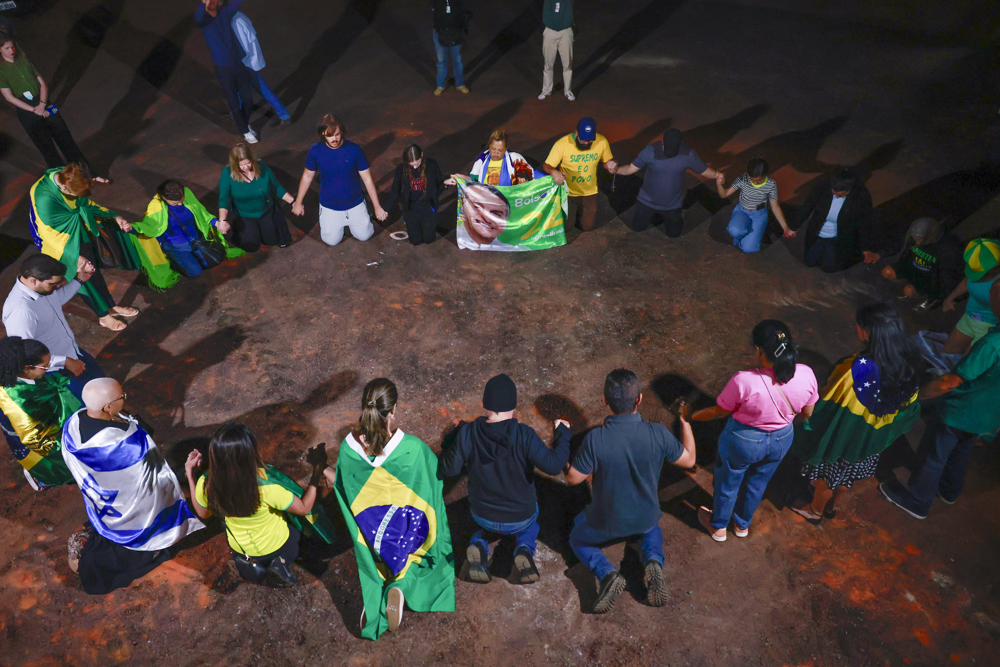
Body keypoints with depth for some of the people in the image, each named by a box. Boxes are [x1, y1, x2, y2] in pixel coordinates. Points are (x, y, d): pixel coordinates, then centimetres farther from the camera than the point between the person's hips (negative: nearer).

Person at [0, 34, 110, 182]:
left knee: (65, 138, 1)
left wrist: (42, 104, -10)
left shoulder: (23, 60, 8)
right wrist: (34, 110, -16)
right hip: (26, 112, -4)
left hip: (43, 105, 4)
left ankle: (88, 173, 4)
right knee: (47, 147, 0)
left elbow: (42, 83, 6)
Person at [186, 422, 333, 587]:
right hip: (276, 546, -6)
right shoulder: (266, 487, -43)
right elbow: (304, 508, -26)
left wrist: (190, 473, -1)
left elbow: (202, 513, -5)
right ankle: (281, 563, 8)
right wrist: (318, 469, -22)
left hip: (240, 548, 6)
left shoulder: (206, 485, -30)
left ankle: (253, 567, 17)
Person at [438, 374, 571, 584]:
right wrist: (562, 433, -10)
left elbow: (448, 469, -10)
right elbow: (553, 465, -26)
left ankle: (479, 544, 5)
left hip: (482, 517, 2)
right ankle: (524, 549, 4)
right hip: (520, 519, -1)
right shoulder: (524, 435, -28)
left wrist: (454, 439, 6)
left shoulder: (468, 433, -20)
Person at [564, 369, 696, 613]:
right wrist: (685, 422, 4)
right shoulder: (658, 434, -25)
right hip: (645, 517, 3)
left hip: (606, 520, -2)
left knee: (578, 540, 29)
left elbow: (573, 479, -17)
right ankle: (653, 561, 7)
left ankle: (606, 573, -1)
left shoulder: (595, 440, -32)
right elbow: (689, 460, -5)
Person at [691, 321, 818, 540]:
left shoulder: (743, 381, -35)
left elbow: (719, 411, -18)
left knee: (727, 484, 25)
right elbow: (807, 413, -5)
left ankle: (718, 526, 51)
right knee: (757, 483, 31)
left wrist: (691, 416, 1)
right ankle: (742, 524, 57)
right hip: (782, 440, 4)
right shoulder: (806, 375, -23)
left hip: (742, 442, -4)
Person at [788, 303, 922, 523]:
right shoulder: (910, 361, -18)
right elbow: (909, 403, -1)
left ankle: (816, 510, 46)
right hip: (876, 437, 6)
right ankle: (832, 505, 55)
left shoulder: (860, 368, -40)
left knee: (826, 470, 22)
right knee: (849, 472, 31)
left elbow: (833, 404, -28)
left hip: (842, 437, -6)